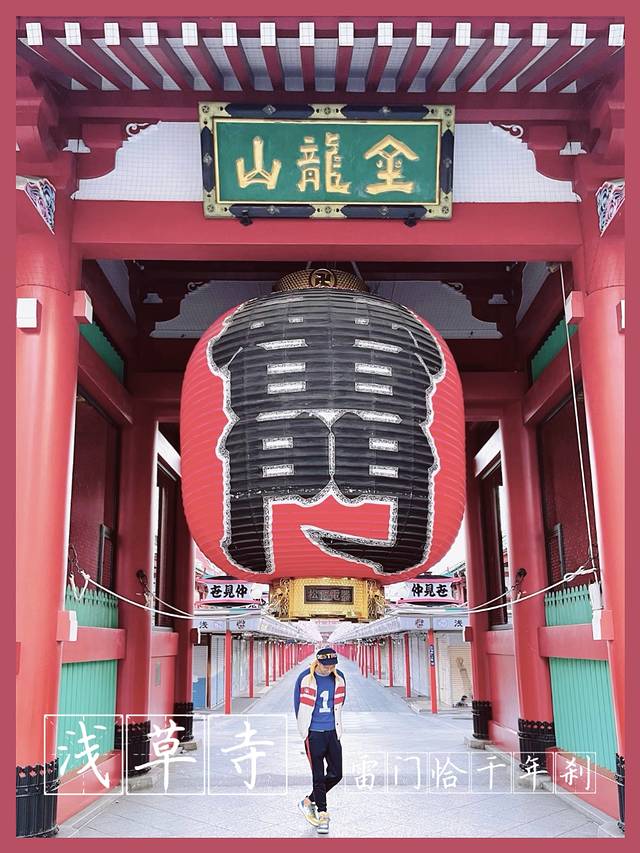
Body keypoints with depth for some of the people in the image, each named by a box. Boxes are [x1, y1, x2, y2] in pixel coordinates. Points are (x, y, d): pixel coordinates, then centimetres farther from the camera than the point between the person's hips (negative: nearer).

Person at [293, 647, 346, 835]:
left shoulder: (339, 678, 0)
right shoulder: (305, 678, -12)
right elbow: (298, 704, 1)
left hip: (333, 732, 4)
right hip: (313, 734, -4)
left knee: (336, 774, 5)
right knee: (318, 776, -2)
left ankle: (309, 801, 23)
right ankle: (322, 814, 12)